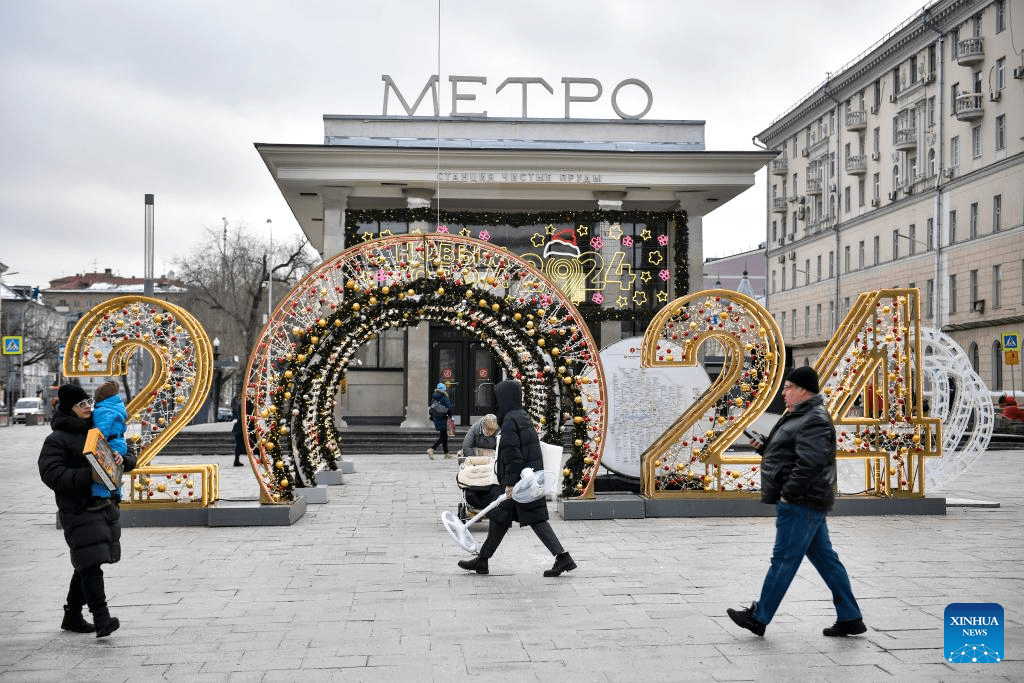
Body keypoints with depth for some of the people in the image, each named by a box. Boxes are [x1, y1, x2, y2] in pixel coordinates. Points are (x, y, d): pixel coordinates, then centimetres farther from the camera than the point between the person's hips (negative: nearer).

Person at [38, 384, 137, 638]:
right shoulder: (56, 440, -6)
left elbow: (131, 460, 19)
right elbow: (51, 474, -20)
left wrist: (122, 460, -6)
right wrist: (89, 475, -29)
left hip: (107, 506, 7)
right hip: (79, 510, -7)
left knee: (87, 565, 13)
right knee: (90, 564, -16)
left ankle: (72, 616, 25)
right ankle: (101, 618, -20)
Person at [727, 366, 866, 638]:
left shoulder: (815, 421, -16)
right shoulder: (798, 417, 18)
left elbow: (809, 463, -26)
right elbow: (788, 454, 26)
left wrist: (788, 494, -22)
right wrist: (763, 447, 11)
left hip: (800, 504, -11)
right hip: (806, 504, 11)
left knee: (784, 560, -2)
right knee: (825, 558, 12)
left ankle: (759, 617, 6)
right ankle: (850, 618, 17)